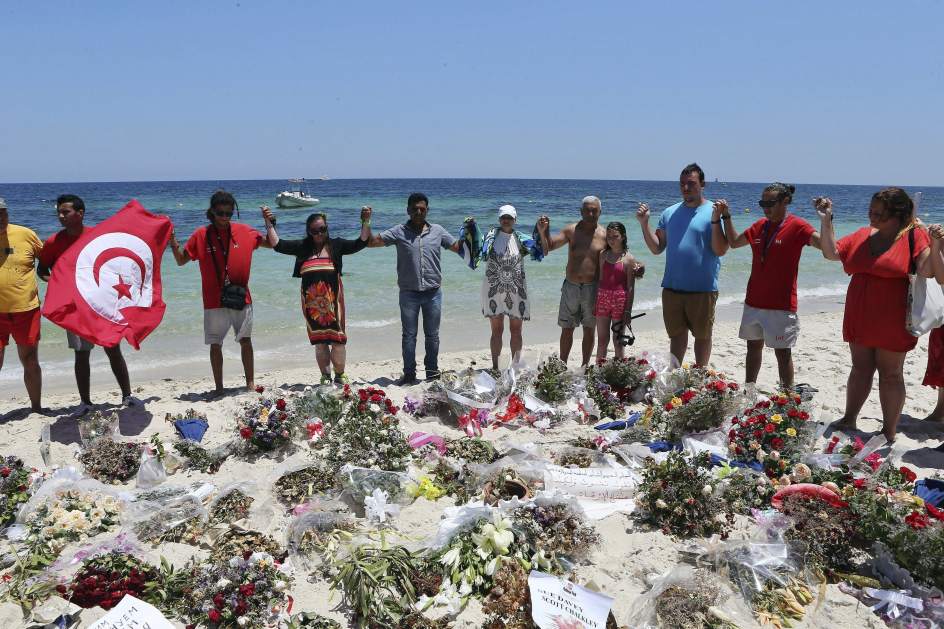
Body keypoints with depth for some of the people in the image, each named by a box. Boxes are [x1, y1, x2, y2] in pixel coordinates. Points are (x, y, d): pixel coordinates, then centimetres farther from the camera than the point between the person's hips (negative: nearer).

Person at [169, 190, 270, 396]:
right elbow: (181, 261, 3)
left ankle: (250, 383, 18)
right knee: (215, 344, 5)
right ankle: (218, 387, 16)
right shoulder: (201, 235, -2)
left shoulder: (244, 231, 0)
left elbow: (270, 244, 12)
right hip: (214, 301, 0)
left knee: (245, 340, 7)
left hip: (241, 298, 1)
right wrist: (173, 244, -16)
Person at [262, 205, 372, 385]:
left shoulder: (336, 245, 5)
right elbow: (277, 244, 5)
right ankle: (326, 377, 20)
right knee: (319, 342, 9)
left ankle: (340, 374, 15)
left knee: (337, 339, -2)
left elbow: (360, 243, -2)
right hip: (312, 302, 2)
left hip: (332, 300, -2)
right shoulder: (302, 247, 9)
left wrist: (365, 222, -11)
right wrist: (269, 223, -1)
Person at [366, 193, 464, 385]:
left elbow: (458, 247, 11)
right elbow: (371, 242, -4)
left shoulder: (437, 231, 5)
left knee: (432, 335, 12)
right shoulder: (399, 232, -1)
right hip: (409, 293, -1)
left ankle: (432, 373, 26)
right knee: (409, 335, 7)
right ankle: (409, 375, 18)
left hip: (433, 292, 1)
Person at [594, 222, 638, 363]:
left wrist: (628, 311, -9)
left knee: (618, 340, 4)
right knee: (602, 339, 9)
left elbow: (630, 288, -6)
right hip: (602, 299, 4)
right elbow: (600, 280, 11)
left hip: (620, 300, -4)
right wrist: (595, 303, 8)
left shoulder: (629, 259, -4)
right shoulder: (603, 255, 8)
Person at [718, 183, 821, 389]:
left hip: (781, 304, -7)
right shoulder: (760, 226, 8)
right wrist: (726, 217, 12)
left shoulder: (797, 226, -11)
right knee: (753, 346, 16)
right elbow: (734, 242, 21)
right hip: (754, 301, 7)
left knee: (782, 352, 0)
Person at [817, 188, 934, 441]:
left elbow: (927, 271, -17)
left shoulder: (914, 236, -9)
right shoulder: (862, 236, 6)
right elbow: (831, 252, 7)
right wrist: (826, 220, 1)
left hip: (892, 323, -5)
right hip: (860, 320, 5)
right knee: (860, 368, 15)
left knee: (890, 374, 5)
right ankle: (849, 420, 27)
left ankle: (889, 433, 16)